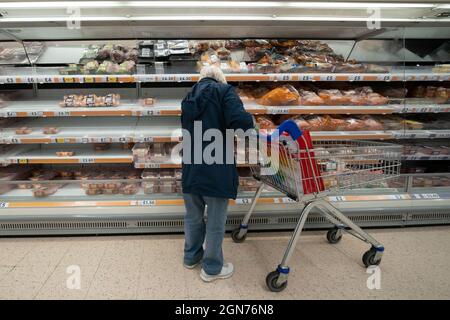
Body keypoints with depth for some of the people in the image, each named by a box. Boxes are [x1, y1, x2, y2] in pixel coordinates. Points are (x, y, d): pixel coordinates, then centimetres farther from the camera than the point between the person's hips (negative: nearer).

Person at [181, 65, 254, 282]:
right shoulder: (224, 91, -4)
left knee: (193, 217, 22)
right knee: (215, 222, 10)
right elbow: (240, 121, -21)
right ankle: (212, 268, 25)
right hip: (215, 170, -6)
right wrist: (250, 121, -1)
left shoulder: (189, 98, 16)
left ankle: (191, 257, 41)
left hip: (190, 169, 7)